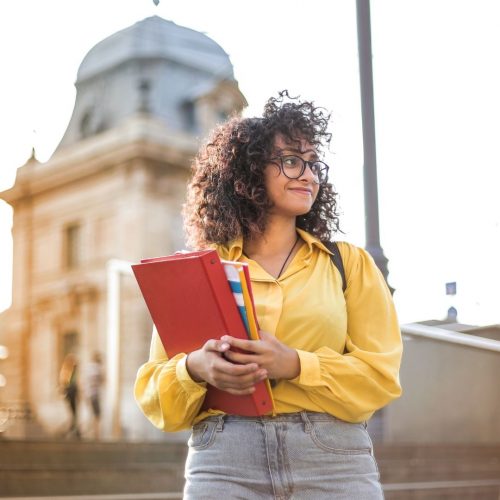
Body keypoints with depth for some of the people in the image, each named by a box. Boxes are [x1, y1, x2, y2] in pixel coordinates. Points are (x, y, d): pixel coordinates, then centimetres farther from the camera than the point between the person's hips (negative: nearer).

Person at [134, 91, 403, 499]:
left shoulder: (349, 263, 10)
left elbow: (380, 374, 1)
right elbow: (154, 392, 7)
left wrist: (294, 365, -15)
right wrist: (195, 369, -14)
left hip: (334, 463, 0)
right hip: (223, 463, 0)